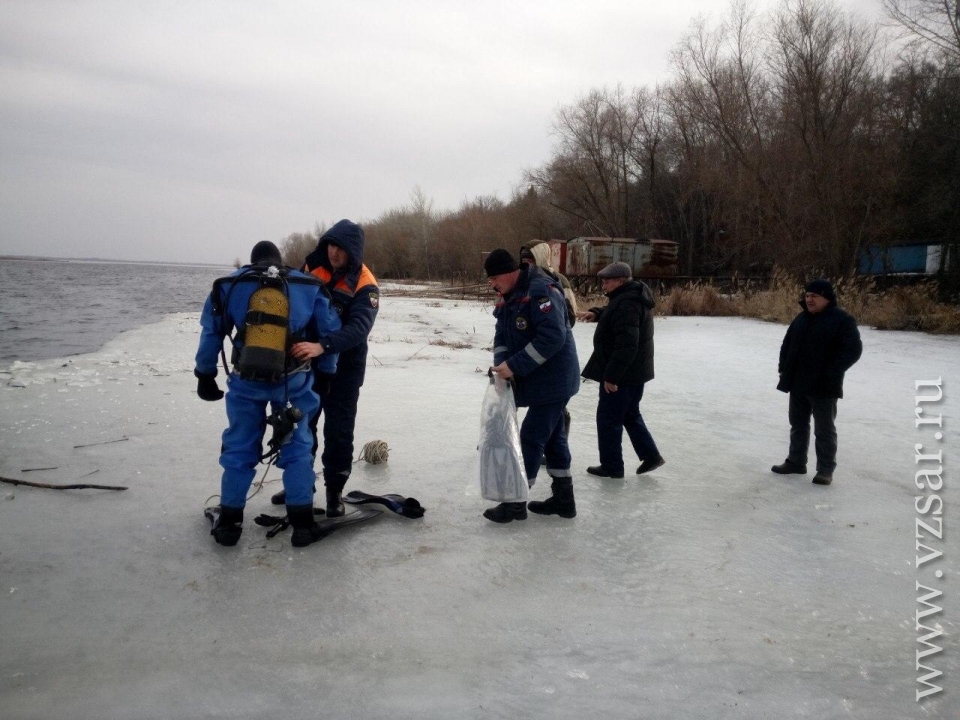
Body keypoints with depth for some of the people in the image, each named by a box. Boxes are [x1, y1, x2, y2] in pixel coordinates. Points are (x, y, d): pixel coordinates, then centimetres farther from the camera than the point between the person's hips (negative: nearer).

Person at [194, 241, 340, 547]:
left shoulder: (230, 286, 4)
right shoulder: (309, 287, 5)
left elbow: (211, 332, 6)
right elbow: (330, 333, 7)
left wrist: (205, 375, 14)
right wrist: (326, 375, 16)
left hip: (246, 382, 0)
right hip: (293, 381, 0)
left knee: (239, 448, 13)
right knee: (297, 447, 11)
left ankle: (230, 521, 19)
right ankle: (302, 523, 11)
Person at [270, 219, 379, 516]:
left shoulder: (364, 285, -18)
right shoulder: (312, 266, -4)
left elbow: (359, 328, -32)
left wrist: (323, 345, -47)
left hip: (345, 366, -5)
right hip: (309, 362, 5)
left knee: (338, 429, 1)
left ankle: (335, 490, 16)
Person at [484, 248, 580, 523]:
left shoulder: (541, 291, -22)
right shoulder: (507, 299, 8)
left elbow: (552, 337, -30)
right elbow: (502, 336, 8)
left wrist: (515, 366, -28)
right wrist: (501, 364, -13)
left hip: (553, 379, -10)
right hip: (538, 379, 10)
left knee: (531, 437, -4)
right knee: (553, 436, 15)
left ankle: (516, 502, 7)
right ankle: (563, 498, 26)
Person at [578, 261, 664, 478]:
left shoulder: (626, 304, -24)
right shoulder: (634, 296, 10)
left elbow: (626, 345, -29)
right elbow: (614, 315, 29)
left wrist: (611, 375, -26)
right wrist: (596, 313, 9)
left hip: (622, 373, -11)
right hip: (635, 371, 11)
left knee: (608, 419, 1)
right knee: (630, 415, 22)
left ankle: (612, 466, 11)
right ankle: (650, 455, 25)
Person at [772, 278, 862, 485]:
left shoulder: (842, 320, -10)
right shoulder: (801, 318, 12)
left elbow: (853, 349, -16)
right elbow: (787, 343, 20)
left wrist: (830, 374, -20)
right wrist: (784, 366, 7)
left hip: (823, 387, -7)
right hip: (798, 384, 7)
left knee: (824, 429, 2)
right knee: (798, 424, 15)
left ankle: (825, 469, 10)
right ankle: (796, 462, 27)